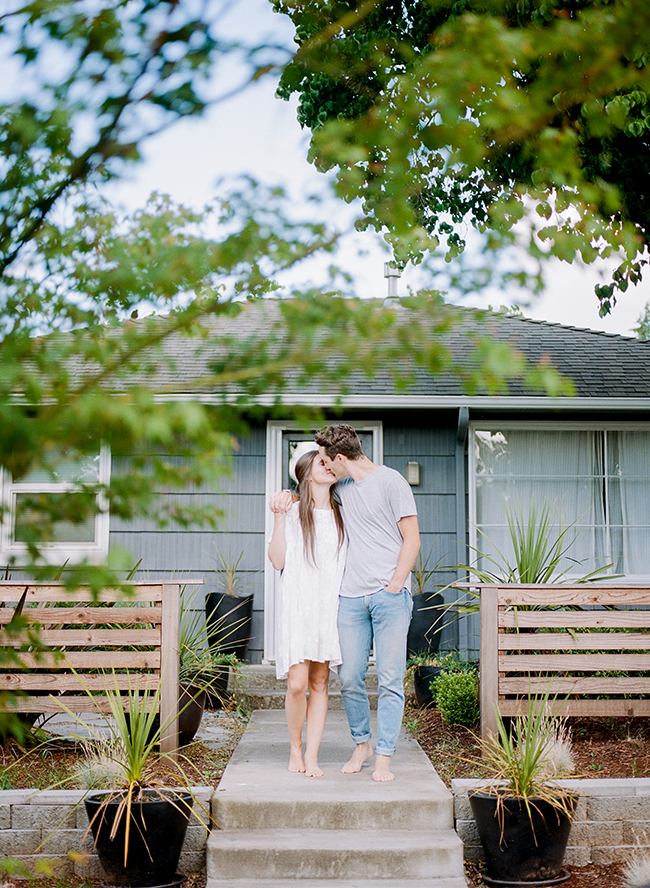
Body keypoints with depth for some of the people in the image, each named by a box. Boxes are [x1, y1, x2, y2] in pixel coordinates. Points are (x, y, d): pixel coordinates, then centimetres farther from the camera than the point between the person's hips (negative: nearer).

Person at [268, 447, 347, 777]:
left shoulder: (341, 514, 14)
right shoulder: (293, 509, 2)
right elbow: (278, 560, -4)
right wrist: (278, 517, -10)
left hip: (330, 604, 3)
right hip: (297, 604, -3)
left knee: (320, 683, 3)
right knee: (297, 683, -10)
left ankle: (312, 757, 7)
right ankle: (295, 749, 12)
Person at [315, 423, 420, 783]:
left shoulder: (391, 481, -3)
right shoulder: (340, 488, 15)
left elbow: (412, 540, -4)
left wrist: (394, 586, -9)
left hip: (389, 596, -5)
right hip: (351, 597, 5)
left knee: (390, 681, -3)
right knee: (349, 679, 4)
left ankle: (384, 757, 3)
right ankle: (361, 745, 22)